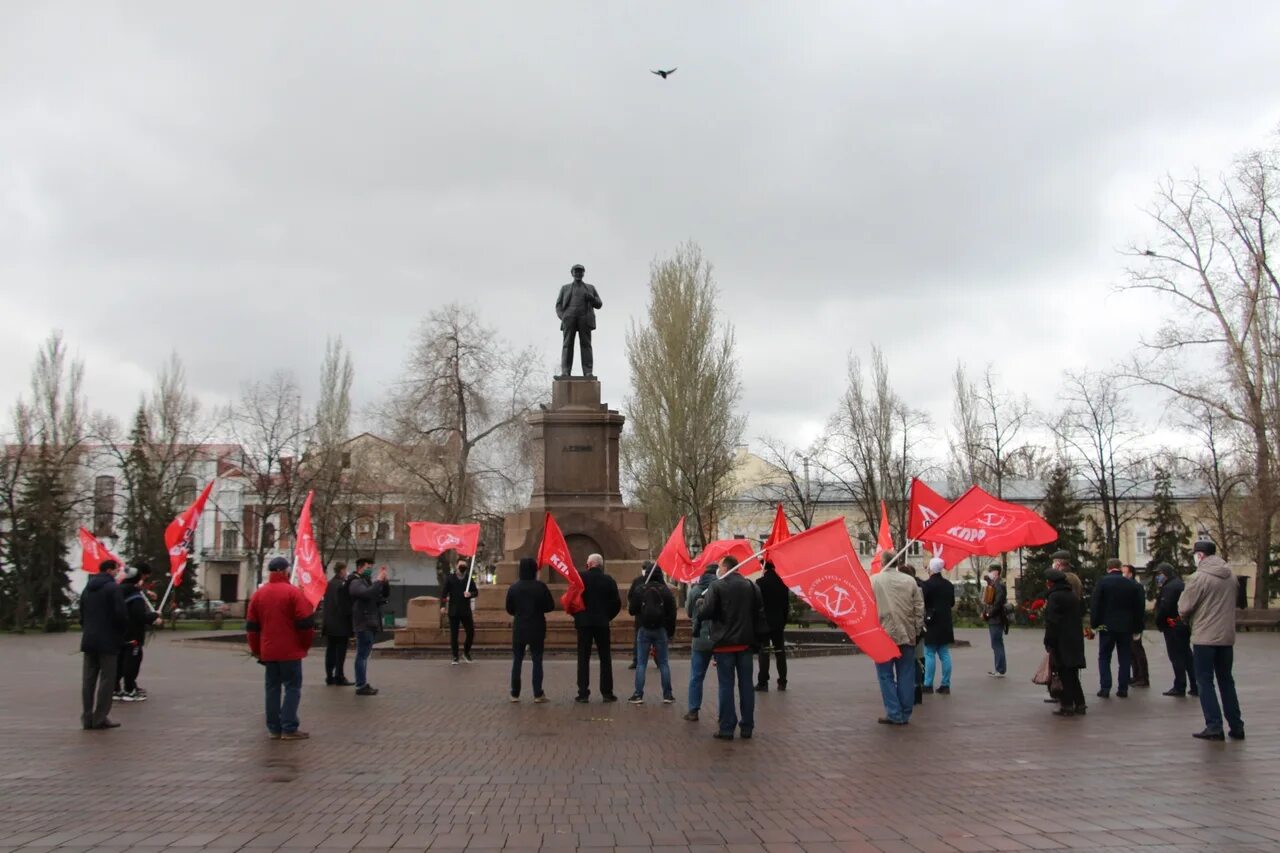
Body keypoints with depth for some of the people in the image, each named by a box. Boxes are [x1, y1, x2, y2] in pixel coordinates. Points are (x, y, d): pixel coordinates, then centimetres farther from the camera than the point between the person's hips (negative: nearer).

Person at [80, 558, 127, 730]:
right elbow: (120, 614, -17)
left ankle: (87, 717, 10)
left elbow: (82, 615, 18)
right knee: (106, 679, -3)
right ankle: (100, 718, -4)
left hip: (89, 640, 7)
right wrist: (122, 631, -1)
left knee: (88, 679, 9)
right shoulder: (113, 588, -10)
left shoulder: (87, 589, 15)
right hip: (108, 640, -7)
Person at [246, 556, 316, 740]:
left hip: (268, 651, 5)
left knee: (272, 688, 11)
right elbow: (305, 622, -12)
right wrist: (306, 644, 3)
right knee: (292, 687, 0)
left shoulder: (258, 594, 7)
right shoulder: (293, 592, -10)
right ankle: (289, 728, -4)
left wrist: (256, 649, 18)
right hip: (290, 650, -5)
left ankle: (274, 728, 13)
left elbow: (251, 625, 10)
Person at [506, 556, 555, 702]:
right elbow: (550, 606, -5)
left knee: (517, 661, 10)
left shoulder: (513, 588, -5)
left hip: (519, 628, 2)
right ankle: (538, 694, 3)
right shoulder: (541, 587, -10)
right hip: (537, 629, -1)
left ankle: (515, 694, 12)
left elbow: (509, 609, 2)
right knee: (537, 660, 5)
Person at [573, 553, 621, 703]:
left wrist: (577, 615, 11)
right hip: (602, 623, 1)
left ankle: (583, 693, 1)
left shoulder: (580, 579, -5)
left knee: (583, 658, 4)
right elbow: (617, 604, 0)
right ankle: (607, 693, 7)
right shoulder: (609, 581, -1)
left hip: (583, 623, -1)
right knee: (605, 658, 8)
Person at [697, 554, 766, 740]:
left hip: (724, 643, -4)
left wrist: (700, 601, 5)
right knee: (746, 685, 9)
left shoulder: (717, 586, -10)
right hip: (745, 642, 4)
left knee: (726, 685, 1)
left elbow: (704, 613, -15)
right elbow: (760, 612, 6)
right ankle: (747, 727, 12)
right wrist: (757, 636, 13)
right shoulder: (751, 586, 6)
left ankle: (727, 728, 2)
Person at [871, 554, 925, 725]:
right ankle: (905, 715, 13)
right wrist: (917, 631, 10)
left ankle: (894, 714, 2)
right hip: (907, 635, 3)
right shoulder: (910, 580, 2)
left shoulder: (874, 581, -7)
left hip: (883, 635, -3)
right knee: (906, 676, 9)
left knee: (886, 676, 5)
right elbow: (919, 608, 3)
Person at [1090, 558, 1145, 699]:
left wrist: (1094, 623, -4)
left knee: (1104, 657, 5)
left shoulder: (1102, 581, -8)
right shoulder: (1132, 585, 3)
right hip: (1126, 627, 3)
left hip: (1107, 626, -3)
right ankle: (1123, 689, 7)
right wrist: (1137, 626, 12)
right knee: (1124, 658, 8)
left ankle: (1105, 688, -2)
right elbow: (1138, 607, 6)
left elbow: (1095, 604, -10)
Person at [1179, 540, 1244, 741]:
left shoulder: (1198, 578, -15)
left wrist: (1186, 618, 10)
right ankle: (1236, 726, 17)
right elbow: (1232, 603, 14)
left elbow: (1184, 608, -11)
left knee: (1205, 681, 3)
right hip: (1227, 637, 6)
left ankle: (1214, 726, -1)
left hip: (1204, 637, -6)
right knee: (1226, 681, 15)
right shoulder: (1231, 577, 6)